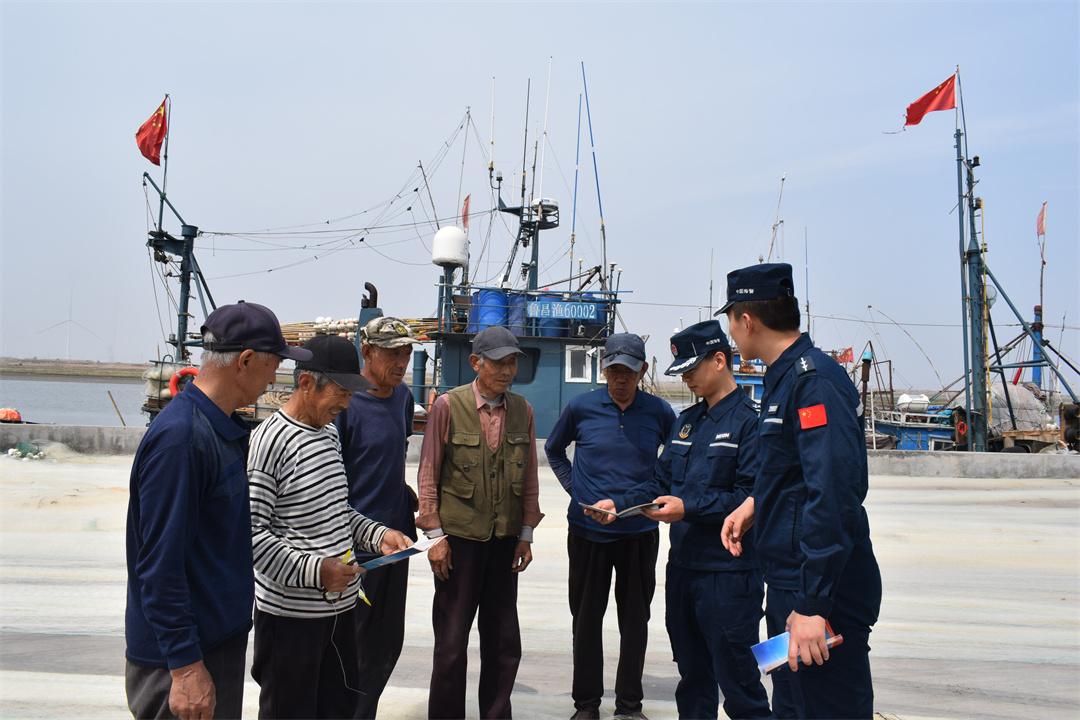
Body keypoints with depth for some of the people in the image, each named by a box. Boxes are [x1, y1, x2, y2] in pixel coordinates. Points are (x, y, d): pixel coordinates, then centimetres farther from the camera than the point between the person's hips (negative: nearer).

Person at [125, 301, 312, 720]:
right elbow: (160, 563, -25)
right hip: (188, 654, -9)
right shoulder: (180, 436, -24)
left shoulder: (226, 427, 5)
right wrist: (185, 665, -22)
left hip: (223, 633, 9)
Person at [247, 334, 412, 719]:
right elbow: (251, 531, -19)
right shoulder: (270, 440, -16)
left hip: (339, 604, 8)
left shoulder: (329, 431, 11)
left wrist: (377, 535, 4)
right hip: (291, 613, -8)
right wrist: (314, 570, -24)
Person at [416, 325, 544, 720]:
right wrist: (435, 535, -7)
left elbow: (530, 478, 8)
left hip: (505, 540, 4)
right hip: (459, 538, -4)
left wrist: (526, 535, 7)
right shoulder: (448, 406, -9)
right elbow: (429, 475, -5)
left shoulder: (522, 410, 2)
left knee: (504, 642, 12)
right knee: (452, 641, 6)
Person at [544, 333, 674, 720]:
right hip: (587, 530, 0)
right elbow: (553, 449, 13)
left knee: (635, 619, 9)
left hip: (639, 532, 0)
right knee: (587, 618, 10)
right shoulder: (581, 407, -3)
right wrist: (573, 486, 2)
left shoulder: (659, 412, -3)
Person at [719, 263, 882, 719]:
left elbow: (834, 496, -26)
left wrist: (814, 605, -26)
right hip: (787, 583, 10)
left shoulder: (816, 381, -19)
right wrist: (756, 503, 10)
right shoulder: (783, 377, 12)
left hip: (823, 591, -10)